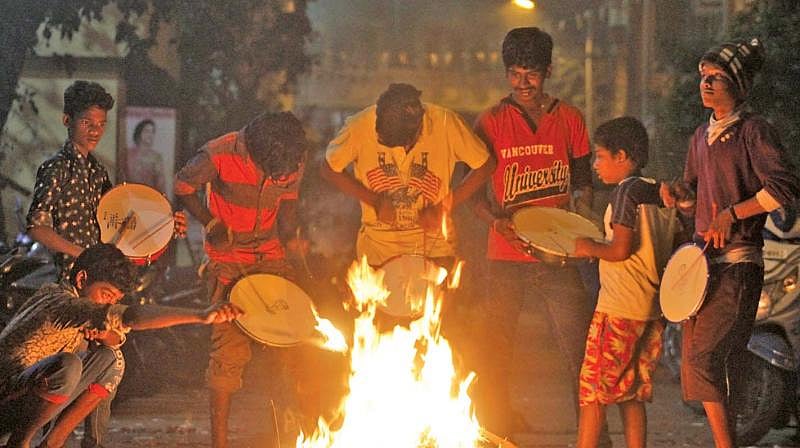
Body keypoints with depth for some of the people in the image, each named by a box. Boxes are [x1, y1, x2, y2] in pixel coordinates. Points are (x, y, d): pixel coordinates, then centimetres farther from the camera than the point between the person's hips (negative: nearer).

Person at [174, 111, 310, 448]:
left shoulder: (295, 158, -9)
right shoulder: (218, 155, -21)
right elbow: (183, 186, -5)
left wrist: (290, 239, -5)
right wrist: (212, 224, -14)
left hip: (271, 256, 4)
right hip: (228, 260, -4)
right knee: (230, 349, -9)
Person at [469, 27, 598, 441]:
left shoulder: (568, 119, 8)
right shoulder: (491, 122, 3)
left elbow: (583, 182, 16)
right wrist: (497, 221, -16)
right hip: (506, 255, -1)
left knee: (581, 348, -5)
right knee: (493, 352, 3)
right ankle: (495, 428, 17)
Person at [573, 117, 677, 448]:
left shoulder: (626, 191, -11)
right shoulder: (660, 193, 13)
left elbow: (621, 249, -20)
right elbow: (673, 249, 15)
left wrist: (591, 248, -3)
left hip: (619, 309, -8)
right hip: (654, 309, 8)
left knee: (592, 391, -2)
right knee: (632, 395, 12)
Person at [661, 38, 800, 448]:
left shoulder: (754, 131, -7)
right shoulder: (702, 136, 17)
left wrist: (732, 213, -17)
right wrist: (675, 194, 5)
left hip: (737, 263, -8)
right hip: (703, 260, 8)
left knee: (704, 356, -16)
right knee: (695, 363, 7)